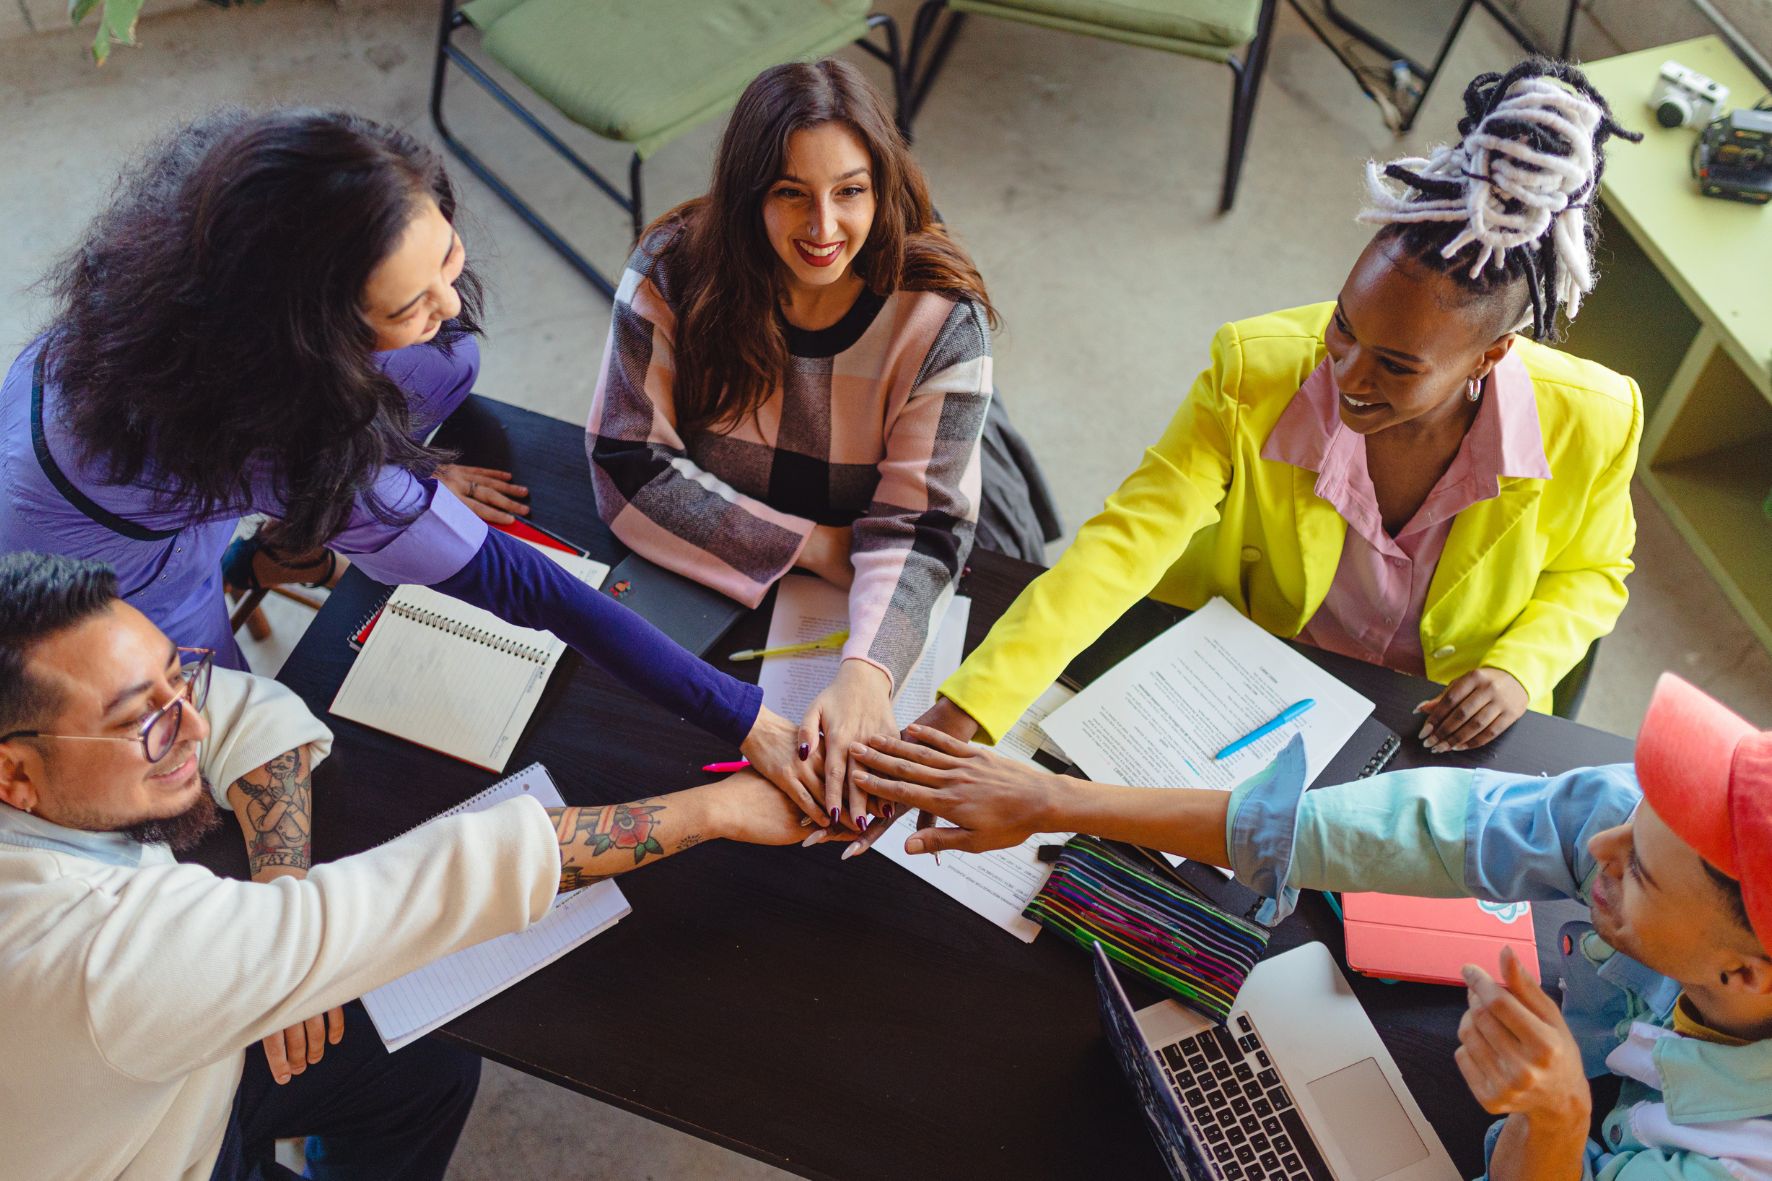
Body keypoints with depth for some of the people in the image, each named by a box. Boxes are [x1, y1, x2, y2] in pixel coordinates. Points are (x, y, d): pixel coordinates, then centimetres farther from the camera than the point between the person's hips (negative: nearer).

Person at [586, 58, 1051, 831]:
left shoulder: (942, 317, -21)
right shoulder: (673, 269, -19)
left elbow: (918, 528, -24)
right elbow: (627, 464, -19)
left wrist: (866, 675, -44)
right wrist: (816, 548, -24)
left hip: (888, 594, 0)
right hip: (716, 578, 1)